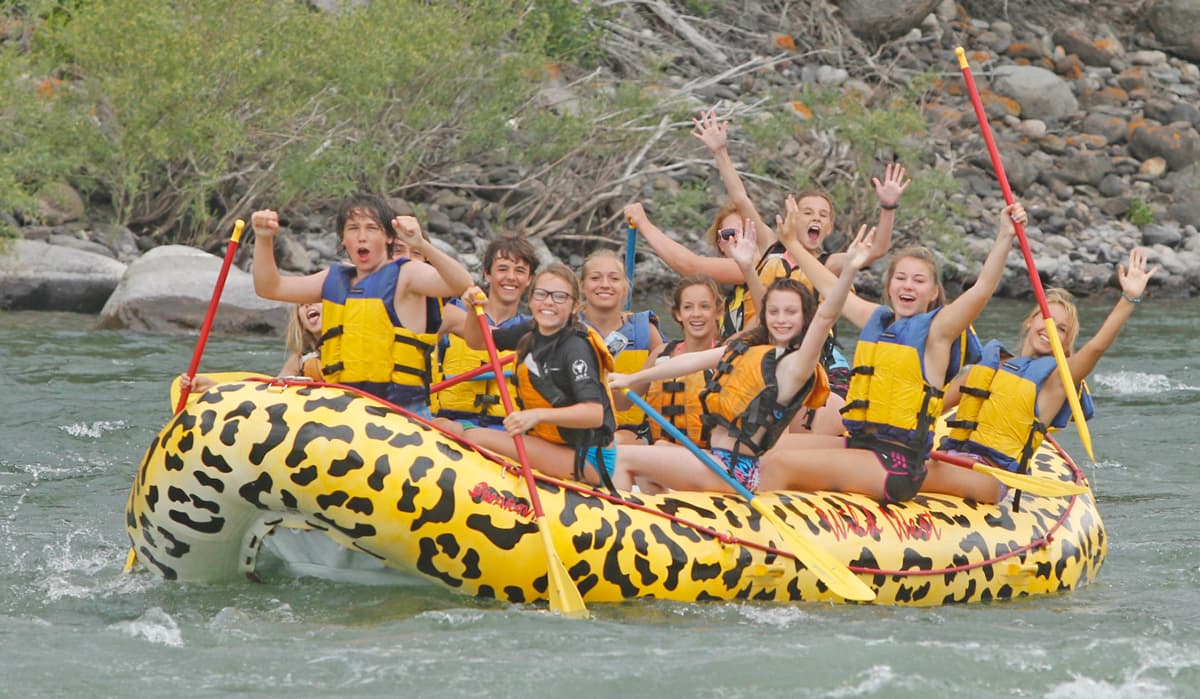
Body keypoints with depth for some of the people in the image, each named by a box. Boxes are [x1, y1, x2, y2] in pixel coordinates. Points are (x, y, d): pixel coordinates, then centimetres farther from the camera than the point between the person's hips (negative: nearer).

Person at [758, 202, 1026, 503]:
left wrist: (1005, 237, -28)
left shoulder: (936, 329, -3)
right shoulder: (876, 319, 15)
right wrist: (792, 243, 36)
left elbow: (983, 287, -17)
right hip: (859, 444, 8)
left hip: (897, 465, -8)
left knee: (779, 464, -20)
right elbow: (830, 287, 29)